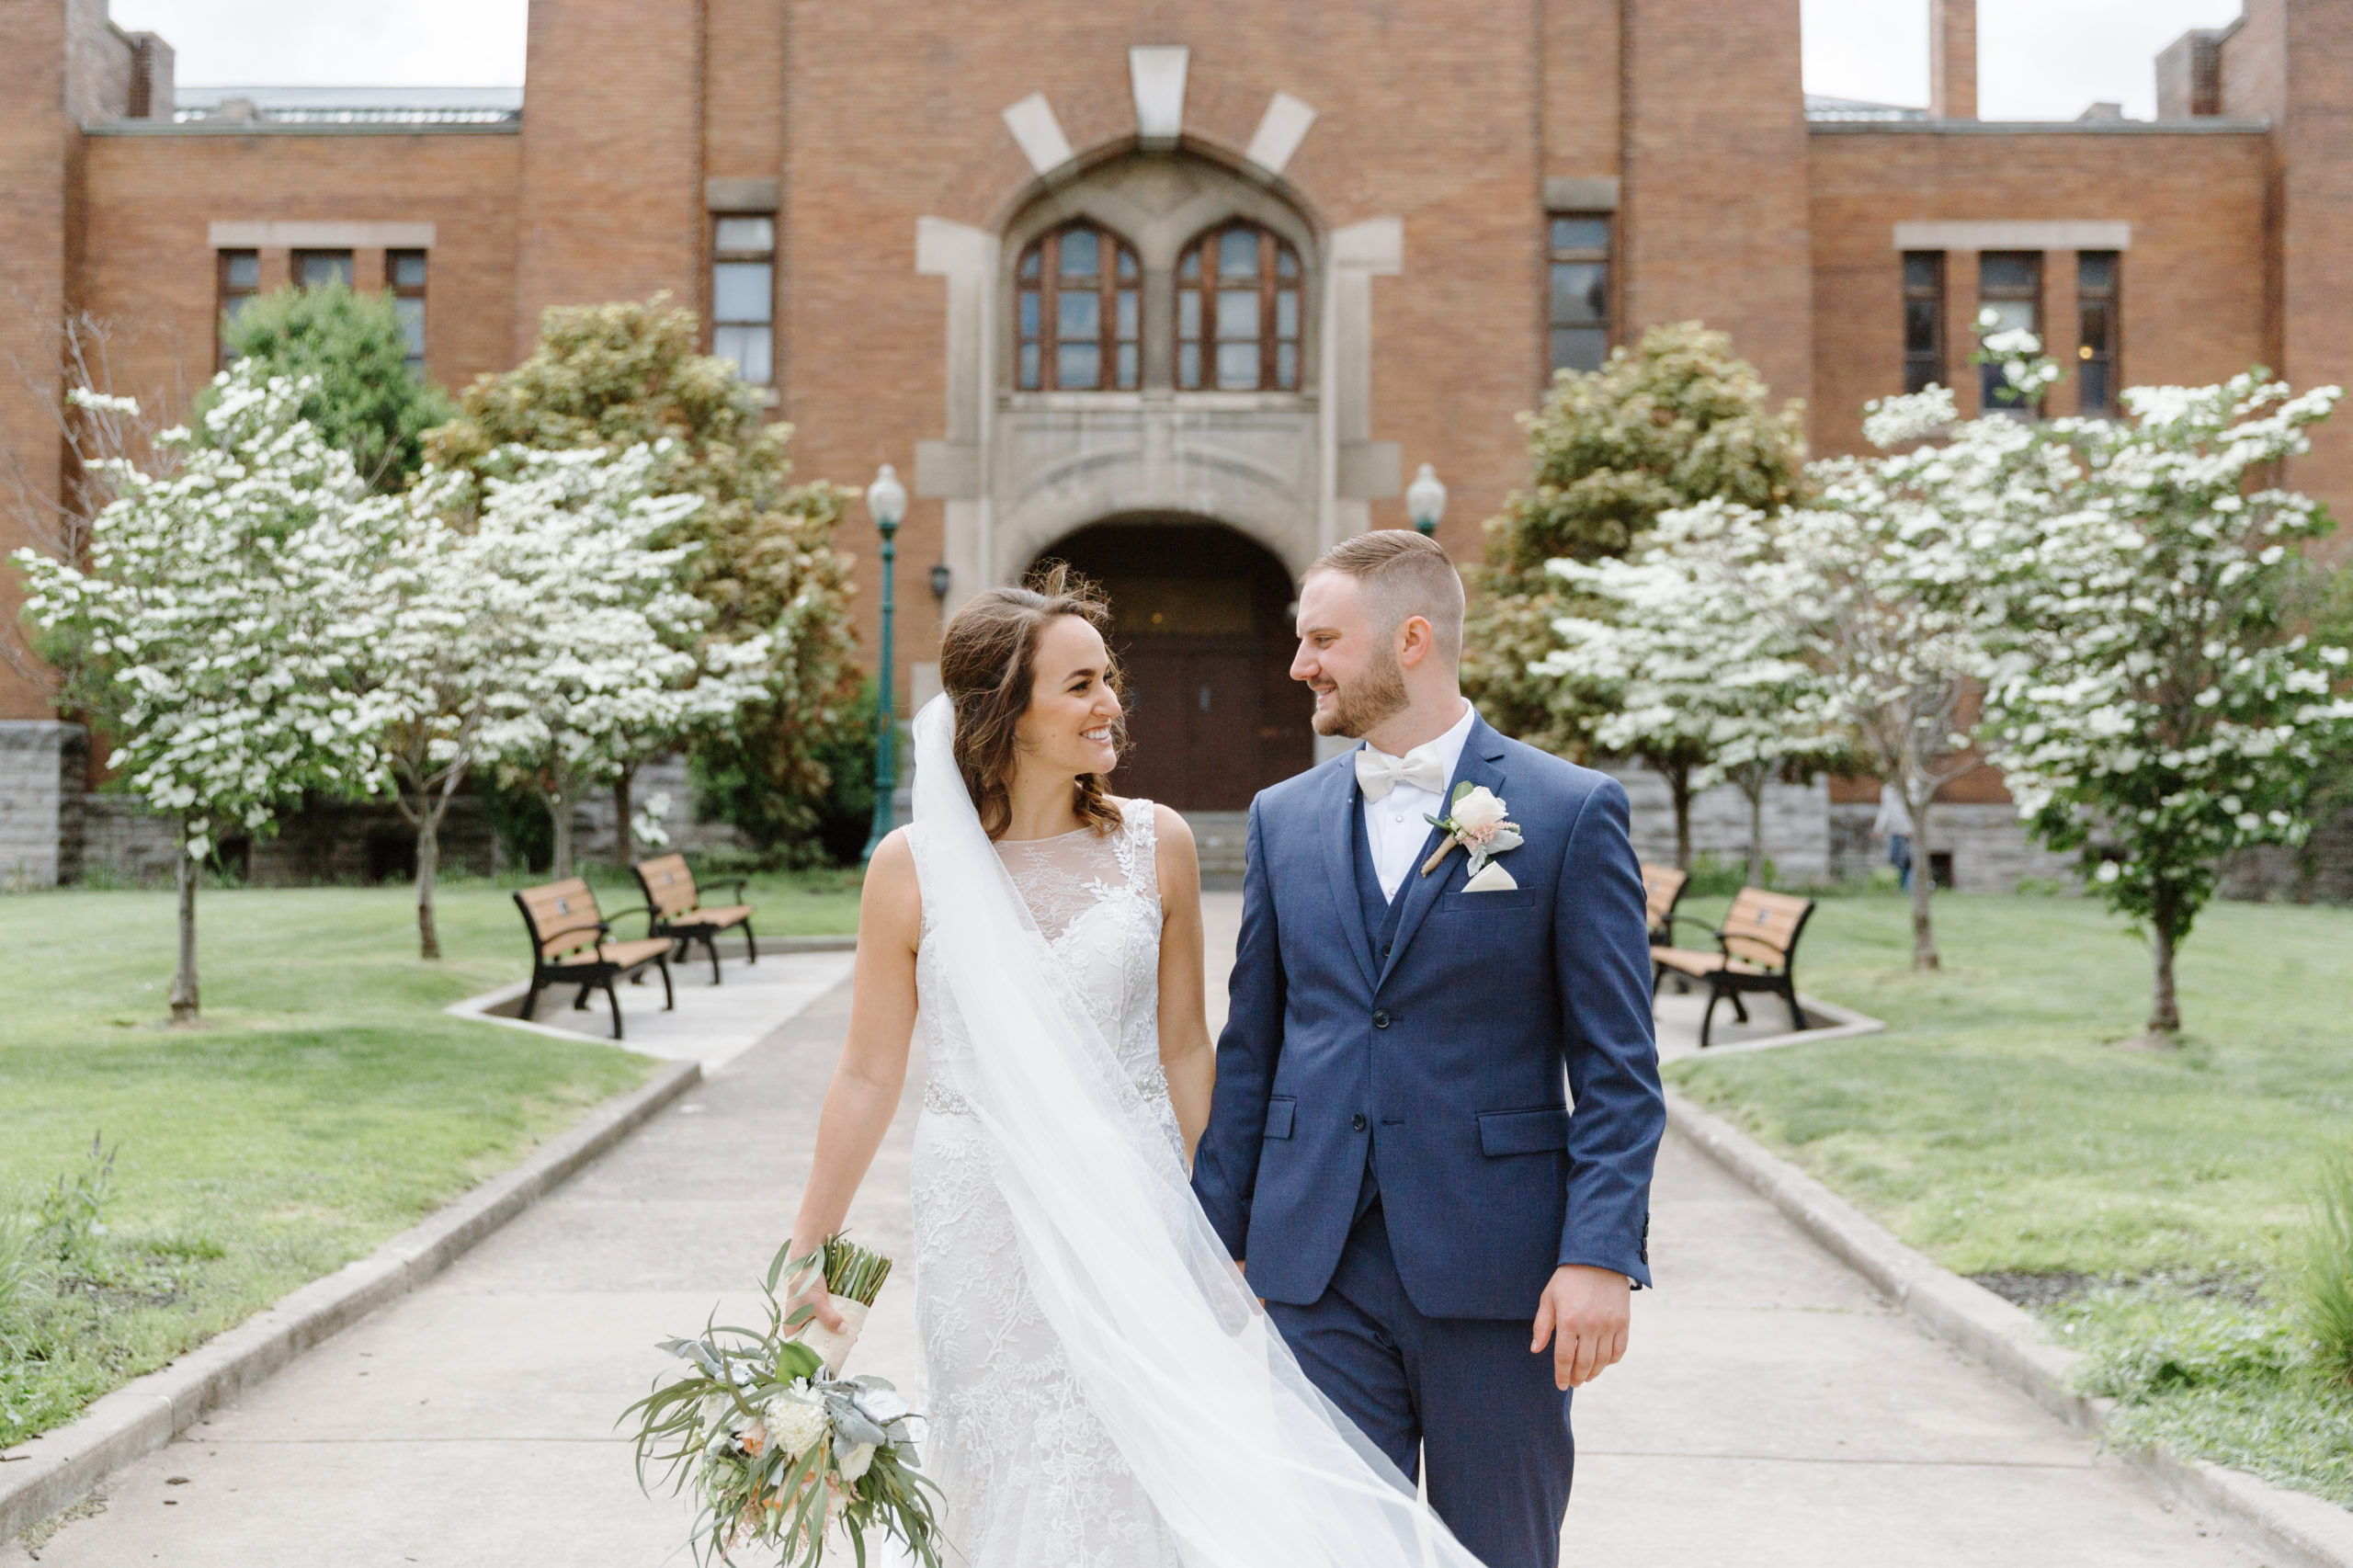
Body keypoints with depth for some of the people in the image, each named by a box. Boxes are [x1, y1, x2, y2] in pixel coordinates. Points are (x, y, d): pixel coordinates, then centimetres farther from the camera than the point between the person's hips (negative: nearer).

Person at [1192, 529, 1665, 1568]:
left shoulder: (1571, 811, -4)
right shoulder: (1284, 817, 9)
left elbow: (1616, 1066, -6)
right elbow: (1249, 1047, 12)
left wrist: (1602, 1254, -14)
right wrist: (1218, 1237, 10)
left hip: (1495, 1273, -3)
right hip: (1317, 1271, 3)